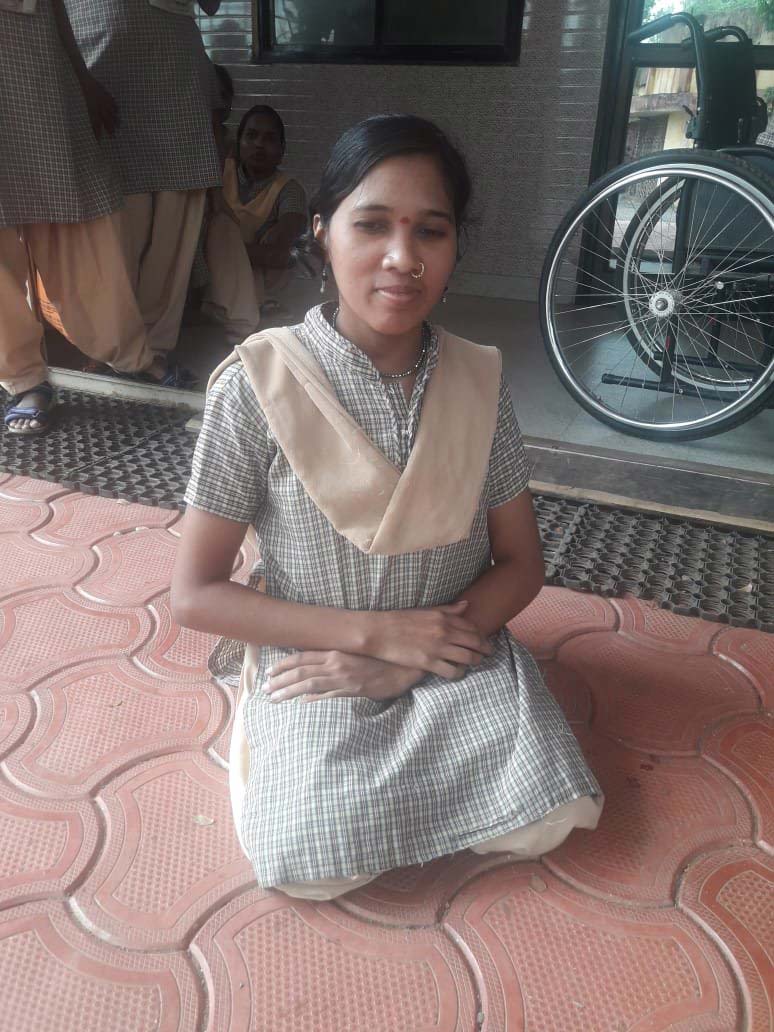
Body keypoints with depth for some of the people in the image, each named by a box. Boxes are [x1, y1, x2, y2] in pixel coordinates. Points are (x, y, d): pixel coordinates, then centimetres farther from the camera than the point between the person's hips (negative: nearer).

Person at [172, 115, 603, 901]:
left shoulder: (479, 381, -5)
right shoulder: (258, 385, -14)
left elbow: (521, 563, 2)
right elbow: (194, 595, -11)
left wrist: (403, 662, -13)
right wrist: (378, 632, -17)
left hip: (456, 653, 3)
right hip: (318, 665, -2)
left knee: (543, 822, -16)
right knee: (313, 865, -21)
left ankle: (398, 768, 11)